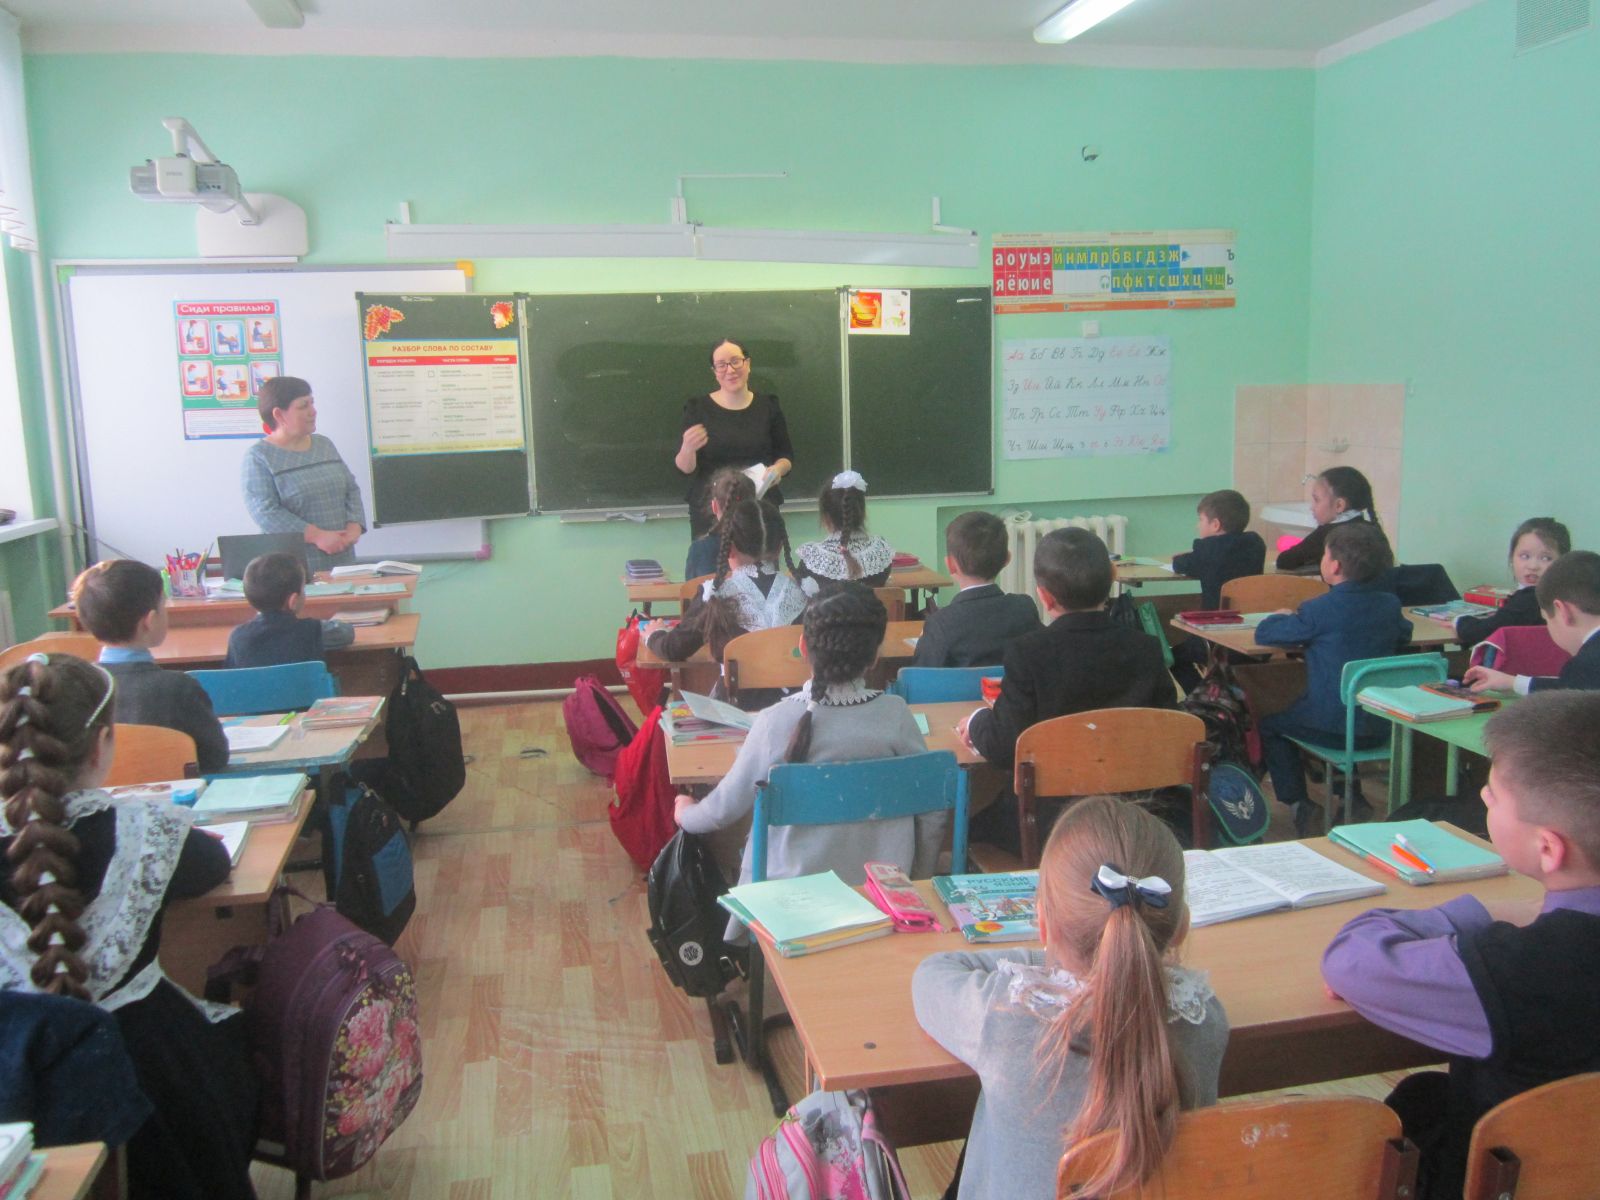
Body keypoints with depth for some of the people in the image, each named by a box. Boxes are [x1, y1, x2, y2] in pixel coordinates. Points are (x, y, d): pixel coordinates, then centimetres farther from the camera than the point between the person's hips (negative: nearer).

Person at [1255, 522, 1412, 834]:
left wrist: (1283, 617, 14)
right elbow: (1405, 634, 22)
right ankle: (1350, 792, 34)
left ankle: (1299, 803, 12)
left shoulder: (1319, 610, -17)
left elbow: (1263, 634, -8)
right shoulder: (1389, 604, -1)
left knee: (1270, 725, 20)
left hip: (1333, 726, -6)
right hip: (1380, 729, 6)